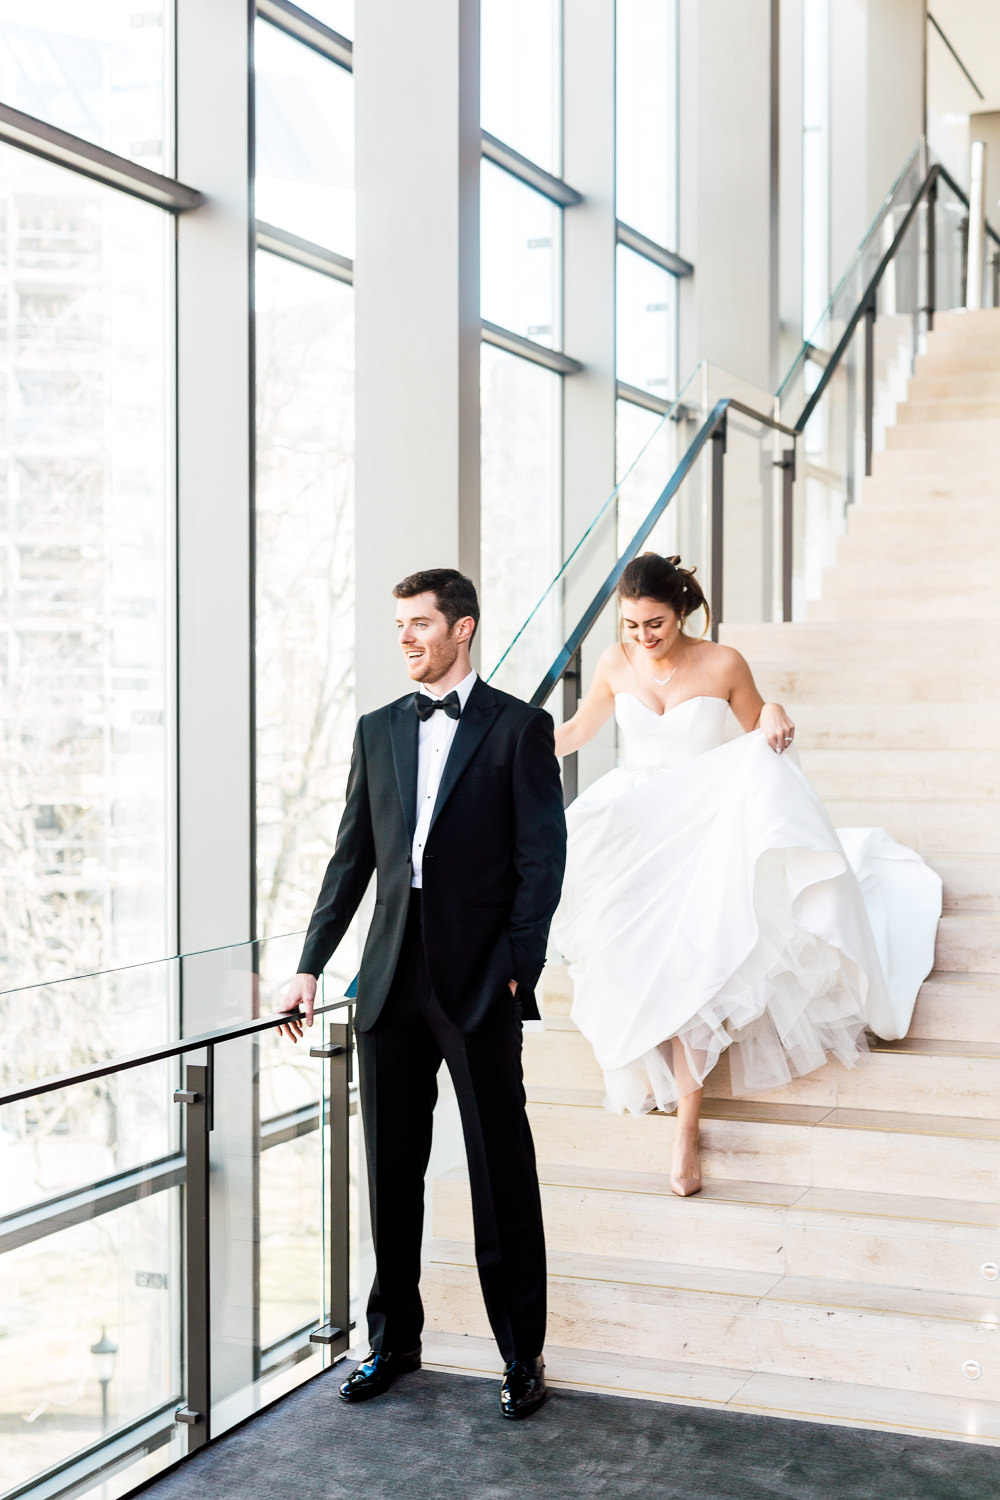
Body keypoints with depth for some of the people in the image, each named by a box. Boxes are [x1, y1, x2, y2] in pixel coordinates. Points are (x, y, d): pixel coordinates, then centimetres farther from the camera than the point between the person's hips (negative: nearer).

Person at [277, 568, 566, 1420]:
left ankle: (523, 1354, 15)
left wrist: (515, 968, -11)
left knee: (503, 1175, 2)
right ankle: (394, 1341, 26)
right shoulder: (378, 730, 13)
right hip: (392, 979, 5)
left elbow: (542, 857, -5)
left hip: (480, 983, -4)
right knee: (392, 1172, 12)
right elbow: (353, 856, 13)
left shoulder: (520, 728, -1)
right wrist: (311, 965, 10)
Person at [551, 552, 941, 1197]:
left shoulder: (723, 664, -3)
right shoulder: (617, 664, 4)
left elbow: (759, 738, 11)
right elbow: (576, 731, 17)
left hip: (704, 823, -3)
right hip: (634, 820, 3)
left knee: (694, 958, -24)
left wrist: (775, 716, -12)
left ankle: (687, 1120, -18)